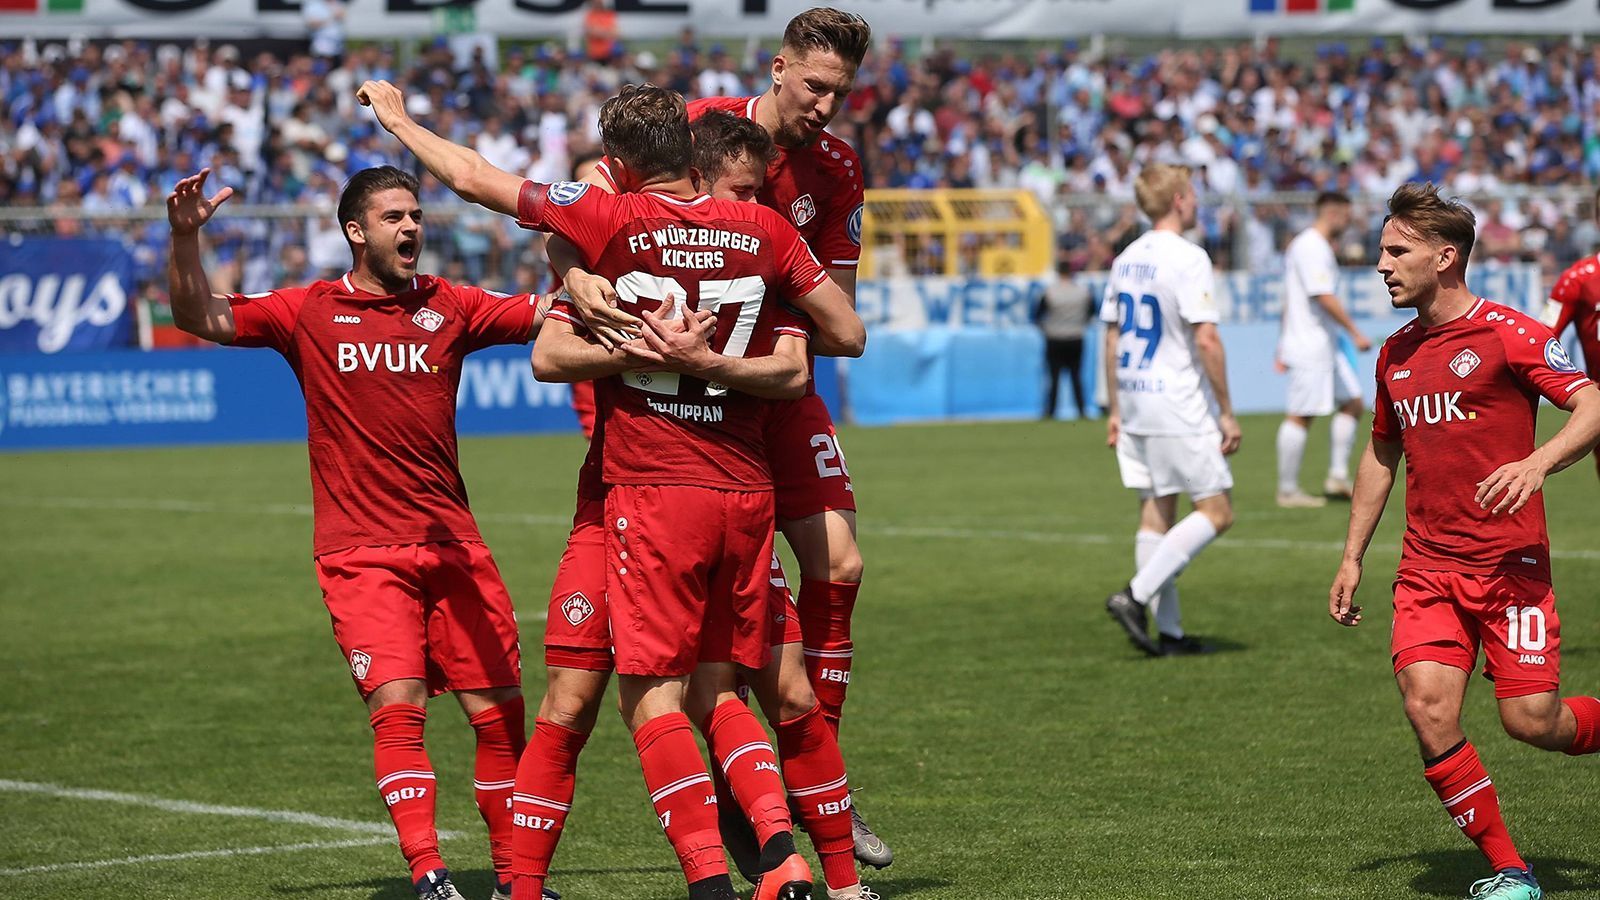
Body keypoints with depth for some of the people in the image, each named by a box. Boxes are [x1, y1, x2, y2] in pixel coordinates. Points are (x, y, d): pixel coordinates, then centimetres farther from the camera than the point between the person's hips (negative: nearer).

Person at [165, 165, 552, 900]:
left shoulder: (449, 308, 9)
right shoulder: (310, 312, 2)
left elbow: (547, 312, 6)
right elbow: (201, 317, -2)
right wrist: (185, 240, -17)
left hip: (452, 544, 3)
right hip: (362, 554, -3)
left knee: (499, 710, 3)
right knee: (398, 708, -17)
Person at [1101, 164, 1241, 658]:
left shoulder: (1126, 260, 10)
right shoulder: (1188, 259, -14)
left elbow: (1112, 339, 14)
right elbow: (1206, 340, -17)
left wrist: (1115, 410, 21)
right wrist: (1226, 412, -11)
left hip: (1135, 403, 8)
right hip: (1179, 407, -8)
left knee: (1156, 512, 11)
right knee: (1216, 511, -1)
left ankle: (1168, 631, 12)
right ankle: (1136, 596, -12)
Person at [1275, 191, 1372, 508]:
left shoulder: (1310, 245, 18)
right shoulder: (1312, 247, -15)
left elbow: (1290, 299, 22)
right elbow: (1324, 297, -22)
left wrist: (1283, 345, 24)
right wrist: (1355, 333, -18)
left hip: (1326, 347, 11)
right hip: (1310, 348, -11)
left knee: (1352, 403, 10)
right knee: (1300, 415, -6)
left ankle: (1338, 477, 11)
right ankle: (1288, 491, -1)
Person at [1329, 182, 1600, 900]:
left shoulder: (1506, 333, -7)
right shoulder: (1395, 355, 13)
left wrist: (1537, 463, -30)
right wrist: (1353, 557, 22)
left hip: (1511, 564, -5)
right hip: (1428, 569, 5)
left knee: (1530, 721, -10)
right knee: (1428, 707, -13)